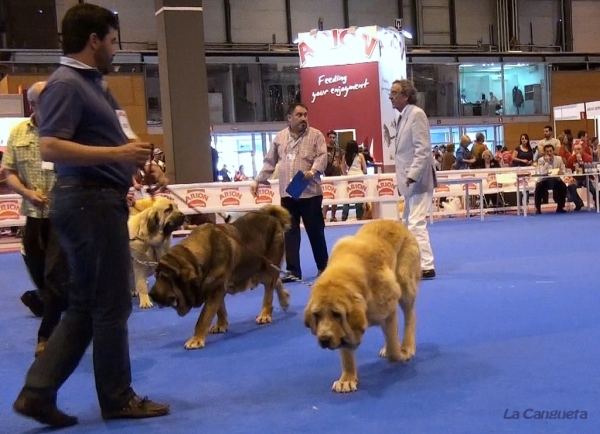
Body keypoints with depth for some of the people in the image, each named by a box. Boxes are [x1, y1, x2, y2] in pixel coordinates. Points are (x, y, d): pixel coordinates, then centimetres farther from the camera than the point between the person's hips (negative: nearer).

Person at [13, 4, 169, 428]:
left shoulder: (93, 82, 17)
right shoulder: (66, 84, -13)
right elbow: (51, 147, -24)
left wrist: (138, 160, 16)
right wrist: (118, 154, -25)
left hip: (100, 200, 10)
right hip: (90, 201, -10)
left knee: (85, 305, 13)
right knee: (111, 304, 1)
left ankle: (38, 391, 17)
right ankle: (118, 397, 16)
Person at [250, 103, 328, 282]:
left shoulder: (316, 135, 1)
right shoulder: (279, 137, 11)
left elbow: (322, 157, -10)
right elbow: (269, 162, 16)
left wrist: (313, 171, -27)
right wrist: (257, 181, 11)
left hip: (310, 192, -3)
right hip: (287, 193, 3)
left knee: (316, 231, 5)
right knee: (290, 233, 4)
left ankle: (323, 267, 19)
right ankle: (293, 271, 10)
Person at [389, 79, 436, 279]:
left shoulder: (416, 114, -14)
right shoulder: (404, 116, 15)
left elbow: (423, 149, -21)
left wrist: (412, 176, -24)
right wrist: (405, 177, 13)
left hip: (417, 180, -10)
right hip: (410, 180, 10)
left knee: (416, 224, -13)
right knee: (407, 224, 16)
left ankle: (426, 267, -11)